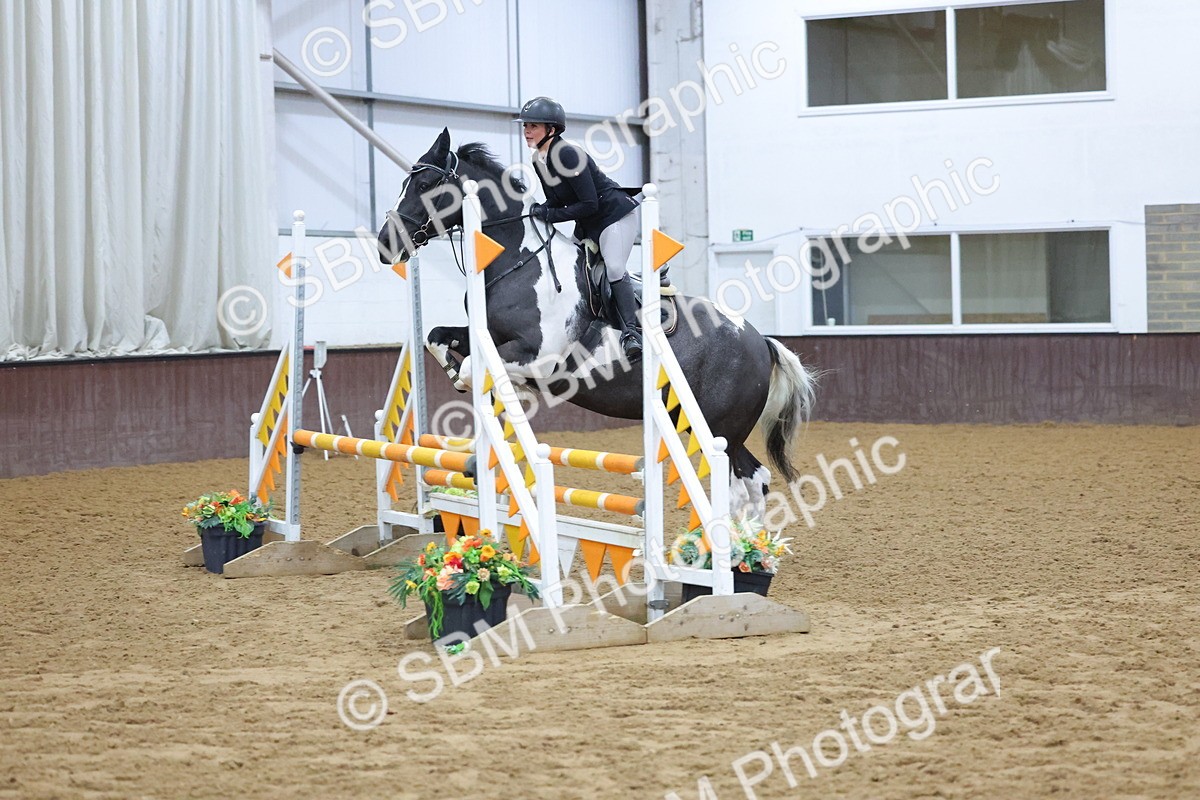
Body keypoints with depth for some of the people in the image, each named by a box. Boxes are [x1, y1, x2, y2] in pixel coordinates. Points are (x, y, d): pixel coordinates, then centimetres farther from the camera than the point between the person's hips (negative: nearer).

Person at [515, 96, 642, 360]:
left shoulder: (567, 155, -26)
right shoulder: (539, 162, 1)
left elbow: (589, 204, -27)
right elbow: (556, 202, 9)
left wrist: (549, 214, -26)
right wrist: (536, 211, -11)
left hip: (615, 214, -10)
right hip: (587, 226, 10)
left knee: (613, 268, -25)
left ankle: (631, 331, -22)